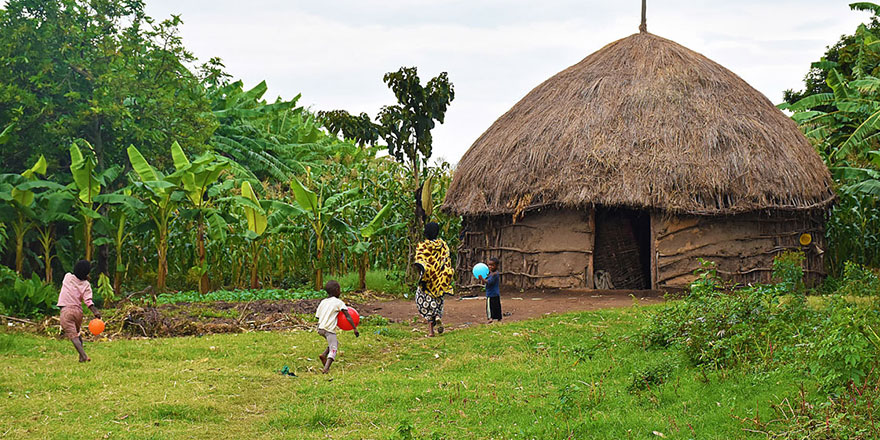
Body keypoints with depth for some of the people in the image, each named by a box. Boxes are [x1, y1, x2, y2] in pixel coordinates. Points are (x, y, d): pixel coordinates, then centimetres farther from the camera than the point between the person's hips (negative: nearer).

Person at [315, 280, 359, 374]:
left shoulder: (322, 302, 16)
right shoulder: (338, 302, -2)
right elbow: (348, 317, -5)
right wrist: (355, 328, -3)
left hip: (320, 328, 7)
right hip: (329, 329, -7)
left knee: (335, 343, 24)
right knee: (333, 349, -3)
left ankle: (324, 355, 5)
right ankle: (326, 368, -21)